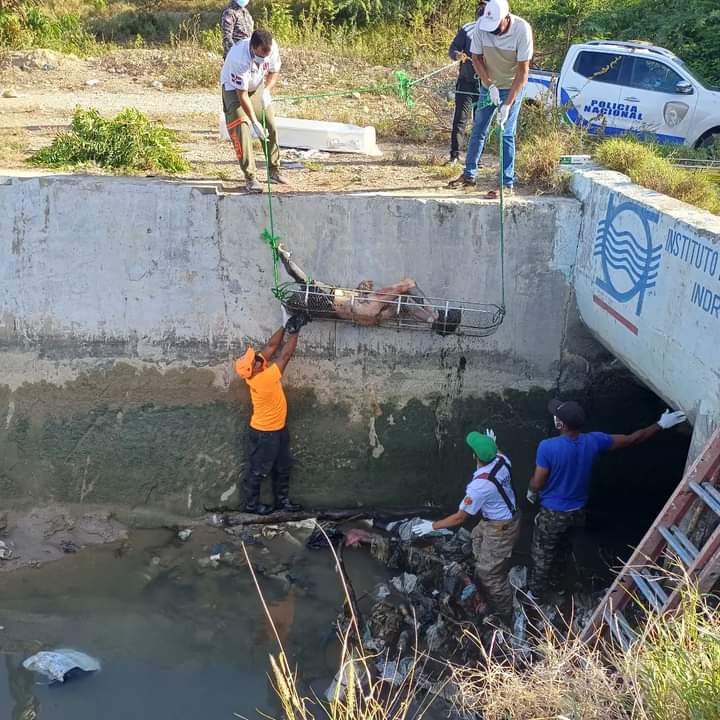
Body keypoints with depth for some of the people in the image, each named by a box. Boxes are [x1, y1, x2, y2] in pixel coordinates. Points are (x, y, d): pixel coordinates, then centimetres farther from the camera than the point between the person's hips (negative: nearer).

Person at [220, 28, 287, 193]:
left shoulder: (272, 47, -24)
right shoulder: (239, 58, -39)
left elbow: (274, 71, -4)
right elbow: (242, 94, -34)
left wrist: (266, 90, -22)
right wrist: (254, 122, -35)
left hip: (257, 86, 6)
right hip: (234, 88, -6)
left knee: (271, 127, 4)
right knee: (241, 130, -17)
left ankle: (274, 171, 17)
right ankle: (250, 178, -12)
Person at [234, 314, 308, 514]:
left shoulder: (256, 371, -11)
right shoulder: (263, 379, -33)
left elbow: (272, 346, -2)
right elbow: (286, 355, -27)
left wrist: (286, 326, -9)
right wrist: (294, 331, -20)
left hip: (278, 428, 9)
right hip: (264, 433, -9)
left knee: (283, 467, 19)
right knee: (258, 470, 9)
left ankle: (282, 500, 32)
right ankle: (251, 504, 25)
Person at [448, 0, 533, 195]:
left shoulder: (522, 29, -27)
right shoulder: (481, 25, -19)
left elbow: (523, 71, -23)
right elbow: (476, 58, -6)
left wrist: (508, 104, -28)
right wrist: (490, 85, -16)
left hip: (512, 87, -4)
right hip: (488, 85, 4)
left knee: (506, 134, -8)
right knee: (478, 130, 8)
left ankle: (507, 184, -2)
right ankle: (469, 175, 21)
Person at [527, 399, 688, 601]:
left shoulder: (548, 447, -32)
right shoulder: (594, 441, -18)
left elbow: (538, 483, -21)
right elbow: (631, 440, -6)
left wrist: (531, 492, 4)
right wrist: (661, 425, 6)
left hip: (553, 513, -5)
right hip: (577, 511, 5)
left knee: (542, 554, 18)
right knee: (564, 545, 33)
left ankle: (536, 594, 36)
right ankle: (558, 572, 59)